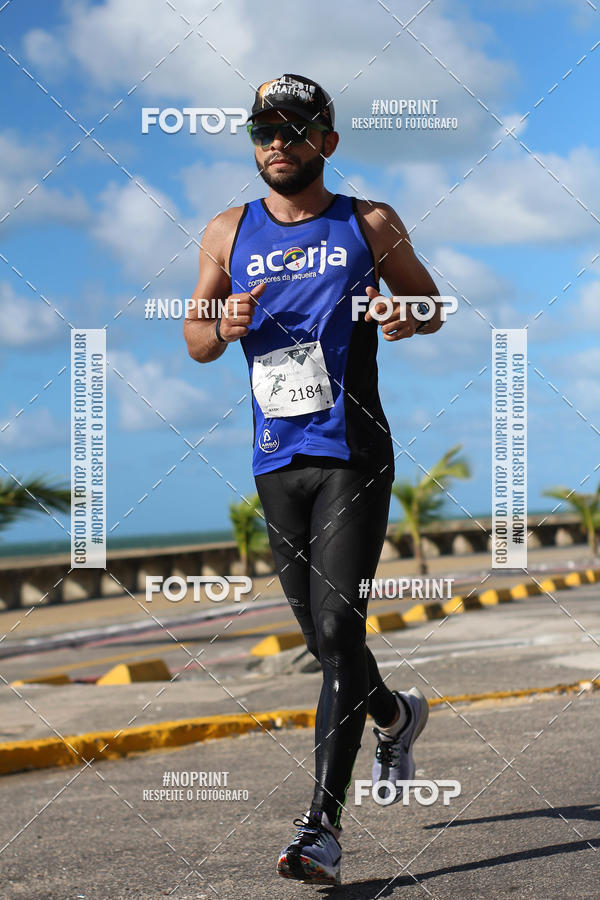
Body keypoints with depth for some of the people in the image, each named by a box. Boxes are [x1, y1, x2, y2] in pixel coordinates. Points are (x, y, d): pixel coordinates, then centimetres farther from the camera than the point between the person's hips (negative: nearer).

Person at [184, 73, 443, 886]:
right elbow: (194, 342, 14)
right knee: (319, 633, 12)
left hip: (353, 456, -4)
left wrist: (409, 316, -10)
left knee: (338, 628, -13)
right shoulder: (229, 233, 9)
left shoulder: (370, 226, 3)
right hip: (276, 459, 4)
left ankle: (323, 825, -12)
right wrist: (225, 326, -10)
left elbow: (432, 303, 14)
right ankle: (396, 716, 43)